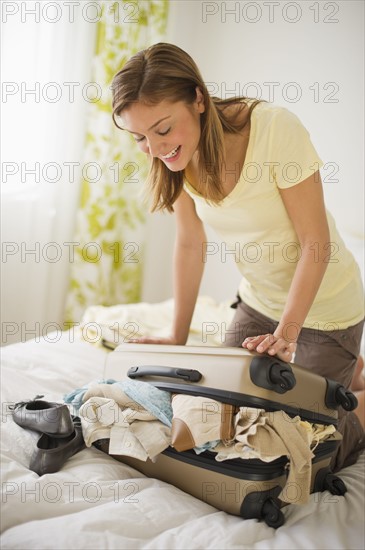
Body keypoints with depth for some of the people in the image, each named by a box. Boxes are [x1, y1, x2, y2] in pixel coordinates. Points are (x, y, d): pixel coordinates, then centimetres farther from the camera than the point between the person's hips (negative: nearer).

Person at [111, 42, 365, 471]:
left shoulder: (275, 129, -28)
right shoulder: (176, 153, -11)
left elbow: (317, 242, -22)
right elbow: (190, 246, -2)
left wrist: (285, 333, -26)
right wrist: (177, 337, -3)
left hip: (324, 306, -5)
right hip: (259, 302, 6)